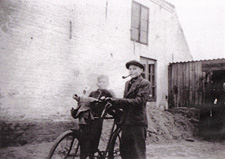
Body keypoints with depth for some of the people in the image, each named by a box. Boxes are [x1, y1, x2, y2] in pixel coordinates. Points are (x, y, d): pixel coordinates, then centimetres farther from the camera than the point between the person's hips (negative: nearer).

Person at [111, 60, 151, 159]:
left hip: (138, 123, -7)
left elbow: (139, 101, -18)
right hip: (126, 122, 7)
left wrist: (117, 101, -22)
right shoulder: (127, 83, 18)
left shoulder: (144, 83, -6)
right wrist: (114, 102, -2)